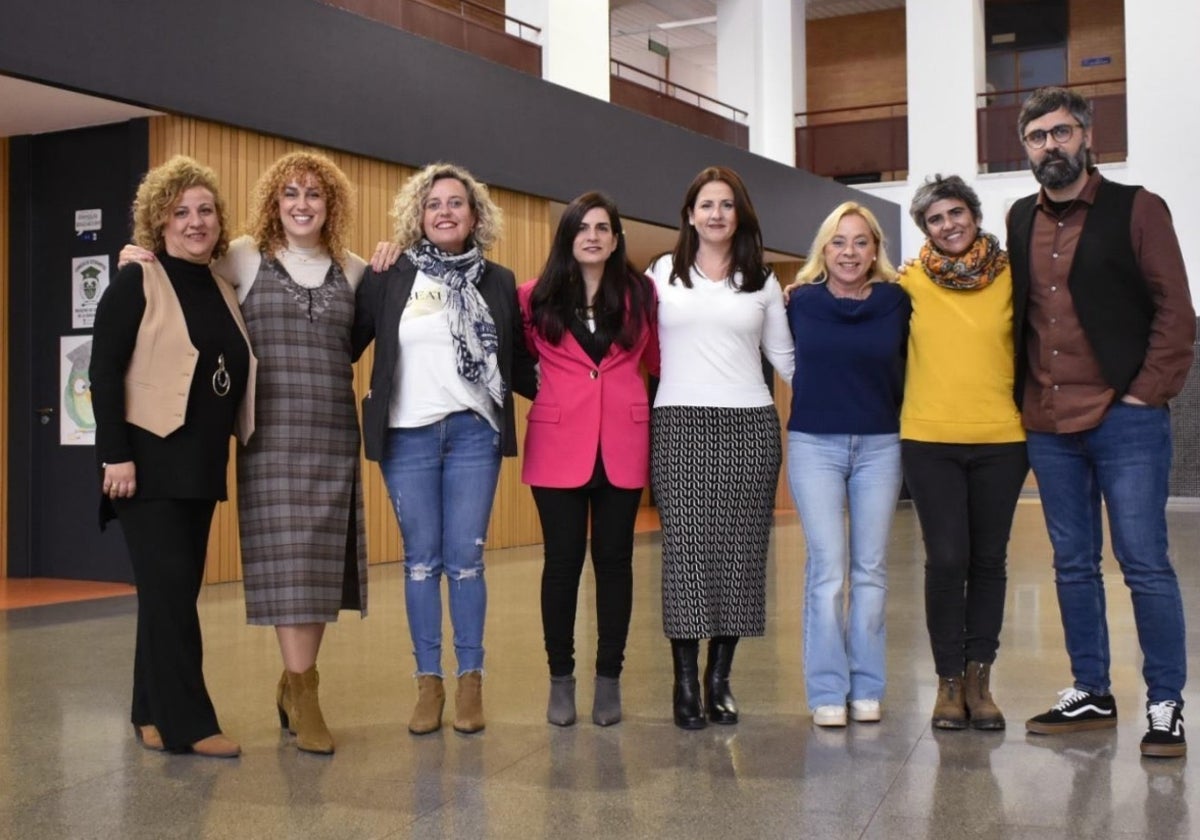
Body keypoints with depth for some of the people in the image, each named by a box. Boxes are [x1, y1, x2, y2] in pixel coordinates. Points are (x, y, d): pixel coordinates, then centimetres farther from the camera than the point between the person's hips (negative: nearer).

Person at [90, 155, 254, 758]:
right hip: (150, 462, -6)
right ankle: (187, 723, -1)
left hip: (201, 465, 6)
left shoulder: (222, 291, 13)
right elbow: (104, 372, -11)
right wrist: (115, 454, -18)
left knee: (176, 590, 11)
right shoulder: (136, 283, -5)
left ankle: (153, 712, 21)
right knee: (170, 587, -7)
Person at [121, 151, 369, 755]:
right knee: (286, 562, -6)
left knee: (323, 562, 6)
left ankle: (296, 683, 20)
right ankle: (300, 688, 4)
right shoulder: (245, 257, 5)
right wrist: (143, 259, -2)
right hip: (271, 433, -3)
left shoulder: (352, 269, 11)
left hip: (333, 434, 3)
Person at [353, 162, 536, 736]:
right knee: (420, 560, 6)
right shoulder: (388, 278, 3)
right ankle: (428, 682, 15)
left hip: (474, 434, 0)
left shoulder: (497, 281, 8)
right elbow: (348, 345, 3)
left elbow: (517, 365, 10)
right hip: (406, 435, 0)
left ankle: (470, 680, 13)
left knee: (465, 559, 2)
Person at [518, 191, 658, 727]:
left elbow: (658, 360, 11)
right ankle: (560, 678, 16)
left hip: (623, 445, 1)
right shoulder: (535, 297, 2)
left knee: (614, 558, 7)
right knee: (563, 560, 3)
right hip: (558, 445, -1)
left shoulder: (640, 294, 5)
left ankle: (609, 678, 18)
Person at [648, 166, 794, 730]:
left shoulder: (763, 282, 14)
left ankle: (719, 678, 12)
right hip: (679, 424, -2)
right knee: (686, 550, -5)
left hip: (748, 426, 2)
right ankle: (686, 682, 3)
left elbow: (784, 357, 16)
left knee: (739, 551, 1)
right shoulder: (661, 274, 9)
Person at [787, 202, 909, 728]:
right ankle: (827, 691, 4)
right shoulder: (800, 301, 0)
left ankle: (867, 688, 15)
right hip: (814, 445, -1)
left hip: (879, 445, 1)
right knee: (827, 569, -3)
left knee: (870, 569, 6)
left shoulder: (896, 302, 0)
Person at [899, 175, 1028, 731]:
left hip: (1001, 439, 1)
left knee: (989, 559, 7)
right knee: (946, 560, -3)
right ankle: (950, 680, 11)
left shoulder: (1009, 275, 2)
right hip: (929, 439, -1)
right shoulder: (911, 281, 1)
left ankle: (979, 678, 18)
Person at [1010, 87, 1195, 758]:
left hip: (1125, 421, -5)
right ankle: (1091, 695, 22)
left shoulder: (1137, 210, -1)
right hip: (1049, 427, 5)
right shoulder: (1020, 221, 12)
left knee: (1145, 564, -2)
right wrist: (1024, 398, 6)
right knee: (1074, 566, 11)